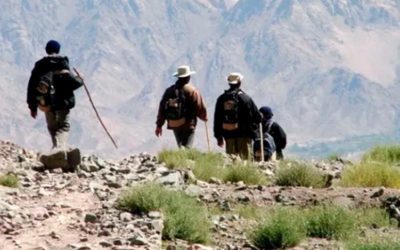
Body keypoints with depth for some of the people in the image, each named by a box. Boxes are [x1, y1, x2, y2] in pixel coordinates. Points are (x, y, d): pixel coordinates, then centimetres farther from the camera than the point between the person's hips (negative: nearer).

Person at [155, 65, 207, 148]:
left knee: (180, 147, 20)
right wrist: (204, 117, 13)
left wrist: (159, 125, 12)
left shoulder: (169, 90, 7)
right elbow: (200, 108, -9)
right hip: (187, 125, -5)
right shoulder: (192, 91, -9)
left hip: (174, 125, 5)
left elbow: (162, 108, 7)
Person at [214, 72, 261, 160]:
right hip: (244, 136, -3)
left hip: (228, 135, 3)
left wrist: (218, 136, 15)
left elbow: (217, 119, 8)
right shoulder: (245, 98, -8)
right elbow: (257, 117, -5)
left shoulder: (221, 99, 4)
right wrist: (252, 129, 14)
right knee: (245, 158, -1)